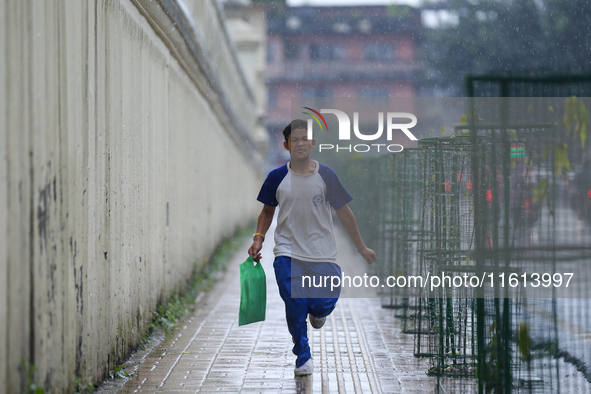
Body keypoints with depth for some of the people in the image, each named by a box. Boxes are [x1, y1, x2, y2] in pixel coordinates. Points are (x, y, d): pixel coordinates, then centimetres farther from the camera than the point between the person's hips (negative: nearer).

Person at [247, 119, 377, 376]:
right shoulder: (277, 178, 1)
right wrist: (259, 238, 0)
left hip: (322, 252, 0)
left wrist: (361, 248, 7)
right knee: (294, 306, -9)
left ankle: (317, 312, 30)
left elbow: (343, 212, 5)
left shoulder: (326, 176, -2)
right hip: (287, 252, 0)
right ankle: (303, 357, 10)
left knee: (325, 303, -9)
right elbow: (267, 210, 16)